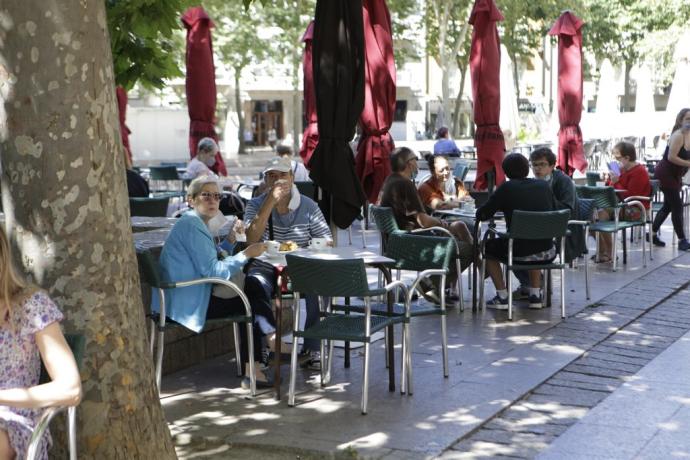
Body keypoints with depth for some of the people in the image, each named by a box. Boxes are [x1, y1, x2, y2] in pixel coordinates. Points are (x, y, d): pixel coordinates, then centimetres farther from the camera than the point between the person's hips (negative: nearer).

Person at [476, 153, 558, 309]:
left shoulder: (506, 188, -4)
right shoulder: (544, 185, 6)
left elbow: (481, 215, -1)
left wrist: (504, 208, 20)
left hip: (518, 253, -4)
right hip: (547, 253, 4)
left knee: (487, 246, 24)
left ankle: (502, 297, 16)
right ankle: (535, 295, 28)